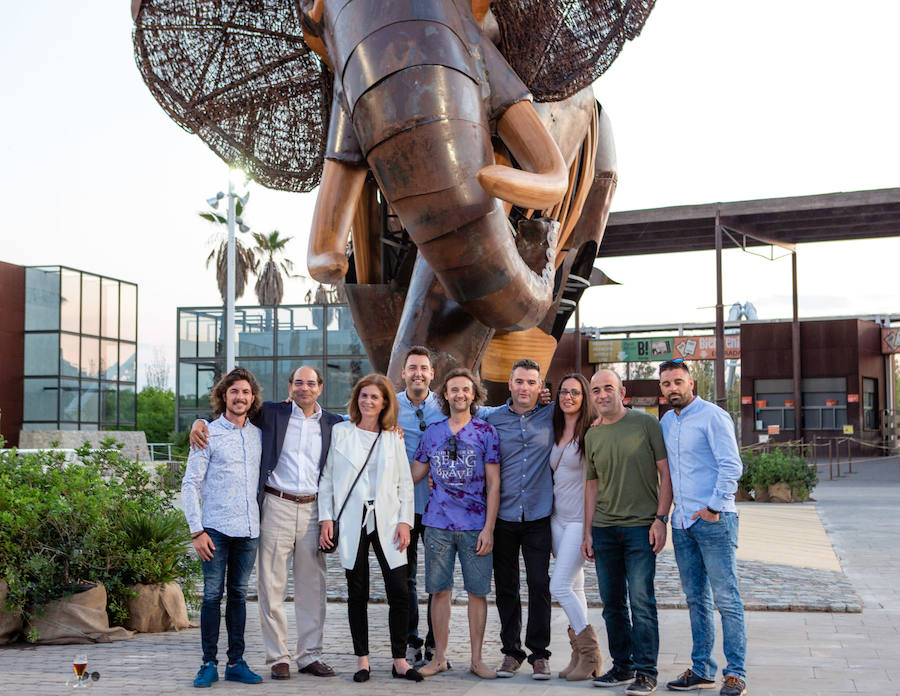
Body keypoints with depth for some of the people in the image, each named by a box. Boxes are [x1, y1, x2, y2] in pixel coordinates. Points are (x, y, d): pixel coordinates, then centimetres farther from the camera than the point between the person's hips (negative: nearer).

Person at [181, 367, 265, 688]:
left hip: (248, 530, 4)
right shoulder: (209, 434, -2)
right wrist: (197, 531, -9)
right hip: (216, 529, -4)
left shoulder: (258, 435, 11)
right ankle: (209, 664, 7)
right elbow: (190, 484, -4)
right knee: (212, 596, -1)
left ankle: (236, 662, 16)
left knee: (238, 595, 9)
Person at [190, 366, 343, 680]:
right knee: (272, 585, 1)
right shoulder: (272, 413, 5)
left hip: (312, 509, 2)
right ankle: (278, 656, 11)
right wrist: (199, 421, -5)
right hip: (277, 506, -2)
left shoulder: (333, 424, 10)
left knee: (312, 586, 7)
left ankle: (309, 656, 17)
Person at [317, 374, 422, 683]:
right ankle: (362, 660, 14)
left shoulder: (393, 437, 9)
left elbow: (405, 483, 9)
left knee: (399, 591, -5)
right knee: (357, 593, 4)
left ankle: (400, 660, 6)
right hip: (351, 522, -1)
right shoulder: (340, 432, 6)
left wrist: (405, 521, -1)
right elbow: (326, 478, 7)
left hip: (386, 521, 1)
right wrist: (325, 517, -2)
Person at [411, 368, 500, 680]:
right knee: (439, 590, 5)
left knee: (477, 592, 2)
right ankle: (439, 657, 17)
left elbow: (493, 484, -1)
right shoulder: (432, 432, 9)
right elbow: (414, 474, 15)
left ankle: (476, 659, 12)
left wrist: (489, 528, -6)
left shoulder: (486, 431, 2)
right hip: (438, 524, 2)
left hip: (475, 526, -2)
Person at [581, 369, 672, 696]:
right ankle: (622, 666, 22)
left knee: (641, 601, -8)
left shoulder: (646, 423, -1)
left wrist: (661, 518, -10)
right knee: (612, 604, 9)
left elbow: (666, 472, -2)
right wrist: (588, 531, 12)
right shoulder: (592, 436, 12)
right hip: (604, 529, 5)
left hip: (641, 526, -5)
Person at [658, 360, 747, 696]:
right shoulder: (666, 422, 14)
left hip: (714, 519, -7)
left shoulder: (712, 416, -7)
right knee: (696, 599, 11)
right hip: (682, 522, 7)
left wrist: (714, 507, -16)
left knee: (726, 598, -4)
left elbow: (731, 465, -14)